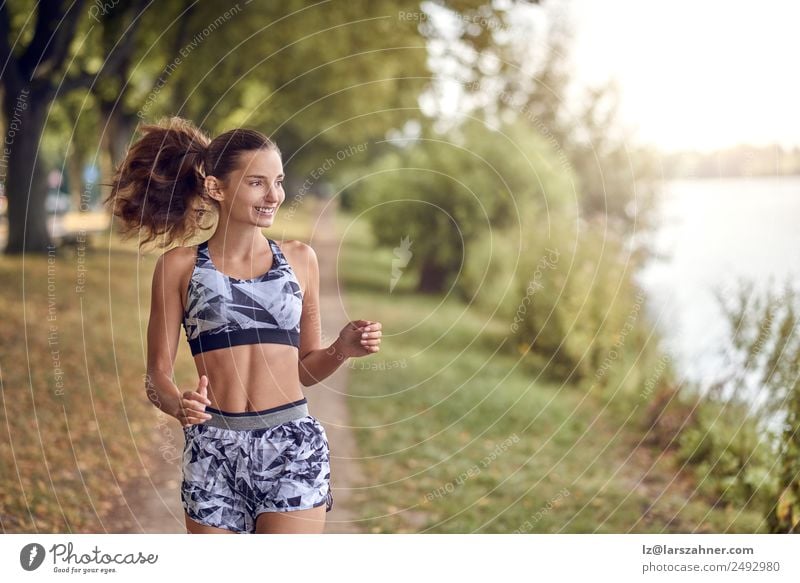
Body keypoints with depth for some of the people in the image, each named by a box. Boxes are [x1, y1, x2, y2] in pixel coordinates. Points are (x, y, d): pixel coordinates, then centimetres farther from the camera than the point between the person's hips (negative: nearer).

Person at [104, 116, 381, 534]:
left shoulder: (300, 259, 9)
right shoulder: (181, 265, 3)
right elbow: (157, 373, 1)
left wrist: (341, 350, -4)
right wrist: (178, 405, -19)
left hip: (294, 446, 1)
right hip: (213, 450, 0)